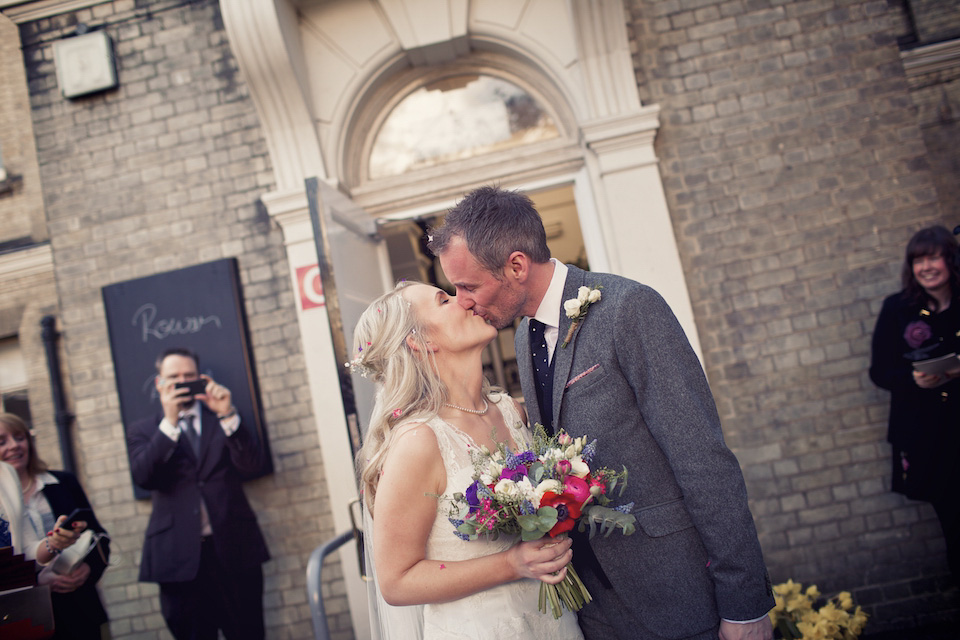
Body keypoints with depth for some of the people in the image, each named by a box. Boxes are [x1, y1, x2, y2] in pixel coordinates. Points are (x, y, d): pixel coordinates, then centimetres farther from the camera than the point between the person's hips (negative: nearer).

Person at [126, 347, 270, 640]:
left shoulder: (223, 419, 11)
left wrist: (228, 415, -15)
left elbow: (251, 463, -3)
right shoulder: (143, 431, 10)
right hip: (179, 556, 0)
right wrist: (169, 421, -16)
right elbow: (143, 477, -8)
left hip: (234, 550, 1)